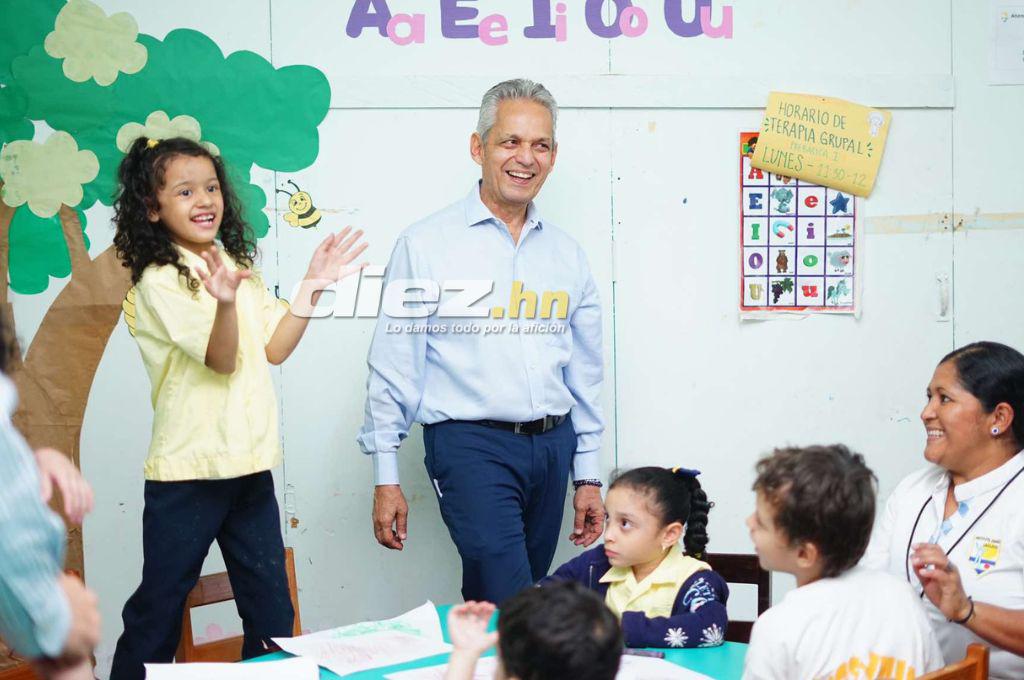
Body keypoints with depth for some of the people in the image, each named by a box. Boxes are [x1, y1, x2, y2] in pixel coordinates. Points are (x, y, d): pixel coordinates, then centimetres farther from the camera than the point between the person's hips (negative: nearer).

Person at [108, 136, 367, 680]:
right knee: (157, 614, 2)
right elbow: (221, 358, -19)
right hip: (188, 470, -6)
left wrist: (313, 287, 0)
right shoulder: (159, 280, -10)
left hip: (249, 464, 7)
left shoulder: (237, 265, 13)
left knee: (272, 617, 10)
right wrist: (224, 302, -38)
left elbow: (275, 347, 9)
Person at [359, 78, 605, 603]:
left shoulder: (566, 254, 13)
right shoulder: (426, 244, -1)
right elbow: (393, 367, -1)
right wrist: (386, 477, -4)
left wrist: (588, 476, 15)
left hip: (552, 444, 5)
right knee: (510, 611, -16)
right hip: (470, 443, -5)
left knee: (494, 604, 10)